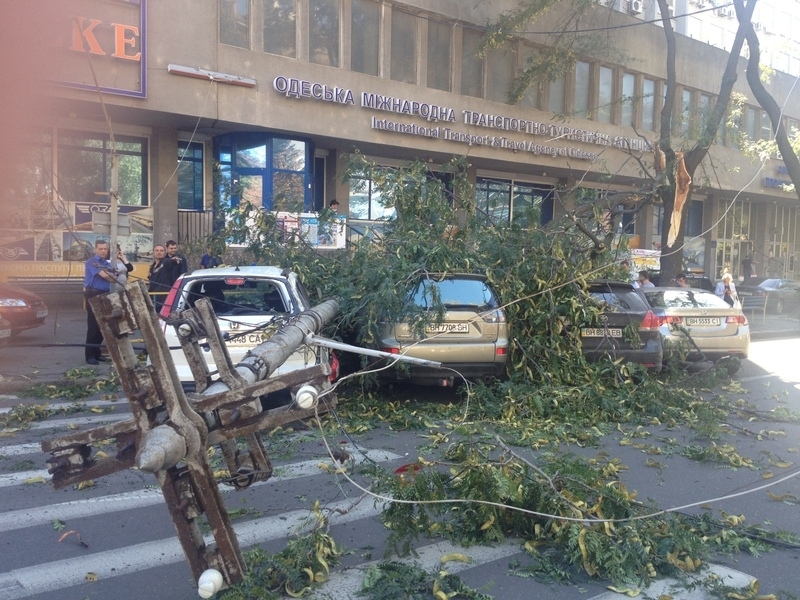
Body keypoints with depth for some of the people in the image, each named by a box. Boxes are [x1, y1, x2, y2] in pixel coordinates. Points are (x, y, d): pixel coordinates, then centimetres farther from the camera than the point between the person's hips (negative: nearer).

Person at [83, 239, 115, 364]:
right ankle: (89, 355, -3)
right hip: (93, 295, -7)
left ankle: (96, 353, 17)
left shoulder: (108, 264, 17)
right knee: (93, 325, -8)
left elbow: (112, 279, 8)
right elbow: (104, 275, -14)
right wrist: (109, 275, 5)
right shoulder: (91, 262, -6)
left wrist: (106, 274, -10)